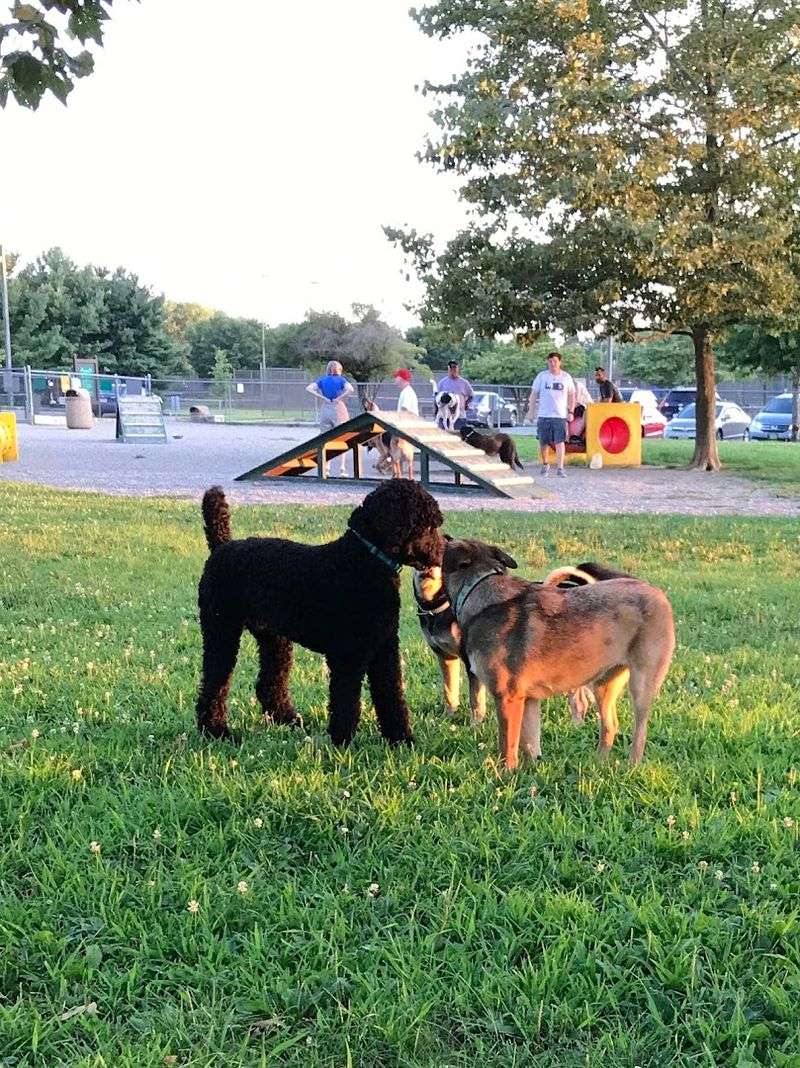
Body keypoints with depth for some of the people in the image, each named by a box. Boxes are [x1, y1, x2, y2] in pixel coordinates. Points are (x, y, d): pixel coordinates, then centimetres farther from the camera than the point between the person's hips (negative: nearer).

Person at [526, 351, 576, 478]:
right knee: (543, 442, 6)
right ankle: (545, 465, 27)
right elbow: (534, 394, 7)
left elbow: (572, 396, 12)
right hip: (544, 415, 1)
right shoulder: (541, 376, 5)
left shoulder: (566, 377, 7)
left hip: (560, 416, -1)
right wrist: (531, 410, 2)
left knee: (560, 442, -9)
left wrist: (571, 412, 4)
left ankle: (560, 469, -9)